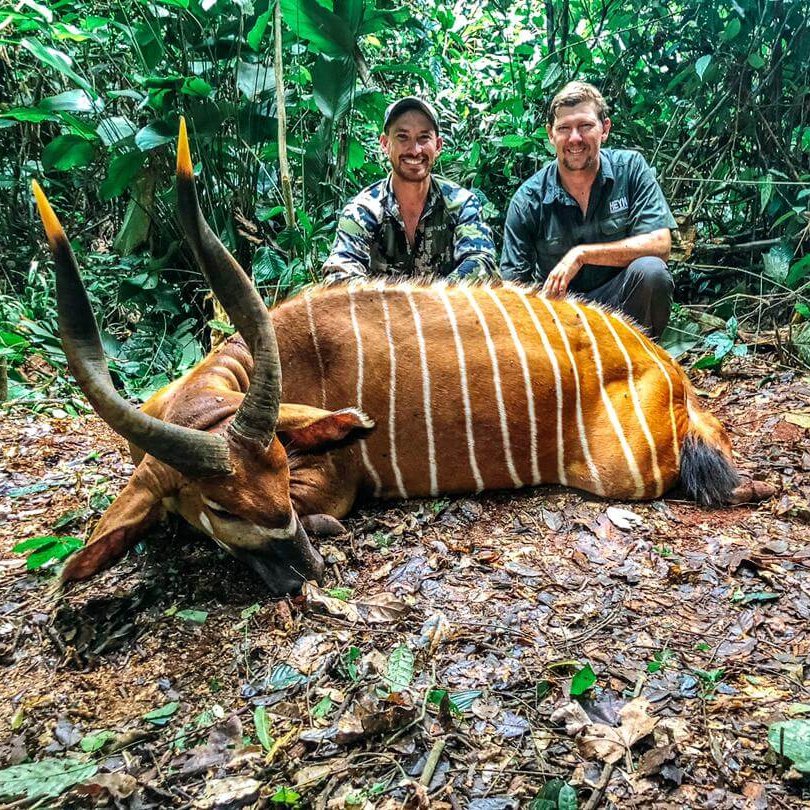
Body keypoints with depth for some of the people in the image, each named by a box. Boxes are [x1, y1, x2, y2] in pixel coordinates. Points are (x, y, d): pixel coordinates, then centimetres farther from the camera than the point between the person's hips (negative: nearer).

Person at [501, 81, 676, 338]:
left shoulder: (631, 168, -3)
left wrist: (582, 254, -21)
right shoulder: (528, 200, -5)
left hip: (617, 301, 1)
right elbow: (513, 283, -5)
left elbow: (660, 246, -13)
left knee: (650, 270, -30)